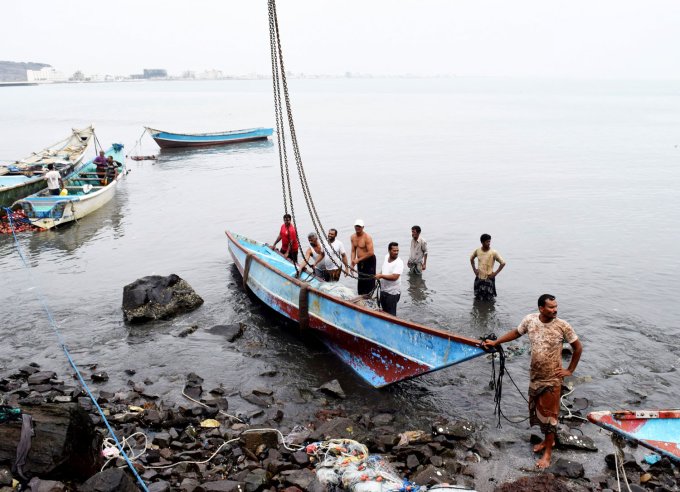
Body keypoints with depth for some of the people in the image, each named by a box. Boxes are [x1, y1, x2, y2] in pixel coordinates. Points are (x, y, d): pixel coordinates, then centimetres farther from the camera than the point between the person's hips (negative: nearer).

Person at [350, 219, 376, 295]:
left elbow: (370, 253, -21)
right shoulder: (353, 237, 4)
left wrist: (358, 260, -19)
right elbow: (353, 251, 10)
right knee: (361, 281, 12)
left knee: (369, 282, -5)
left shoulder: (367, 238, -18)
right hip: (360, 261, 7)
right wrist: (352, 263, -3)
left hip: (369, 261, -7)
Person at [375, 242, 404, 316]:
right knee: (384, 311, 21)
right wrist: (379, 275, 4)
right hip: (383, 290, 7)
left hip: (393, 292, -7)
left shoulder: (399, 262, -20)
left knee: (391, 314, -1)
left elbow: (394, 277, -30)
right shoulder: (386, 257, 2)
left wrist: (381, 276, -24)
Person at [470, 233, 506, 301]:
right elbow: (471, 258, 18)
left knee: (489, 299, 0)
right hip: (479, 278, 3)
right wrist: (474, 269, 8)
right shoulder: (477, 251, -2)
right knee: (478, 299, 11)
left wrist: (495, 273, -12)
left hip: (489, 279, -3)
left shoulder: (493, 252, -13)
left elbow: (503, 263, -11)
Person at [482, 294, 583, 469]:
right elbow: (516, 332, 11)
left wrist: (570, 370, -3)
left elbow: (578, 347, -5)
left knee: (549, 413, 4)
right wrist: (495, 342, 13)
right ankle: (548, 440, 40)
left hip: (552, 378, -4)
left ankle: (548, 451, 18)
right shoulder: (530, 320, -9)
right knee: (537, 410, 18)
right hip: (535, 376, 4)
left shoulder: (562, 326, -17)